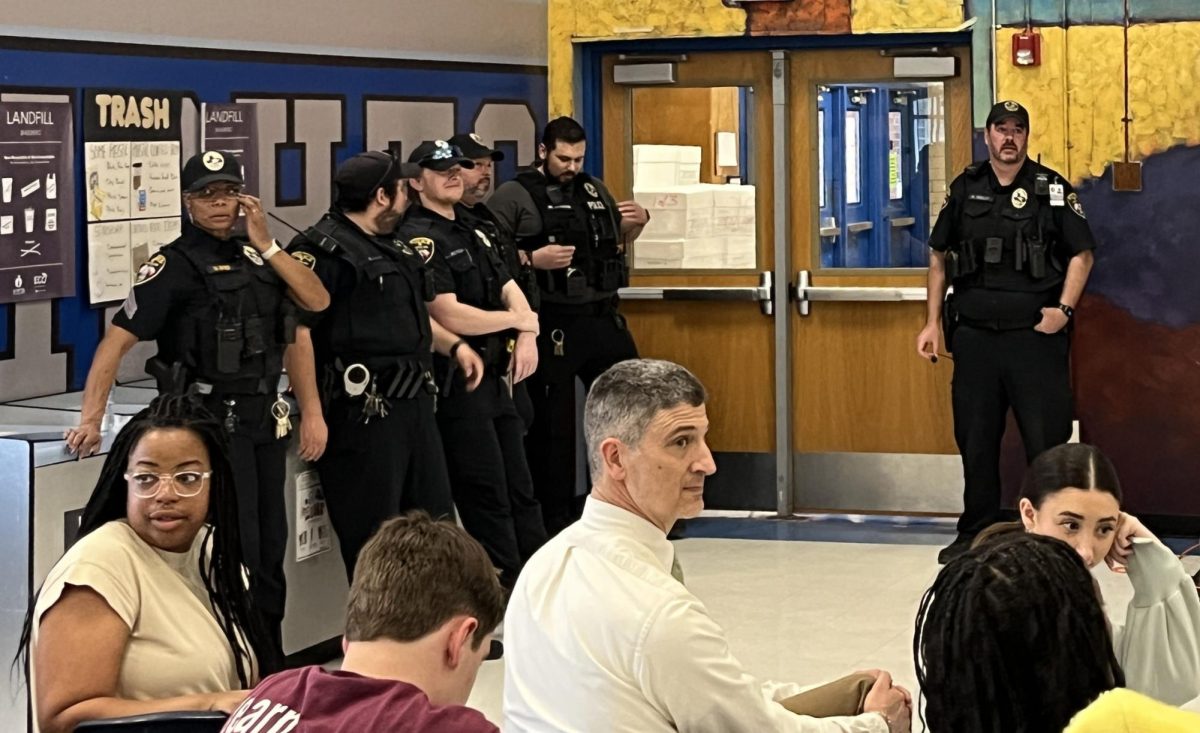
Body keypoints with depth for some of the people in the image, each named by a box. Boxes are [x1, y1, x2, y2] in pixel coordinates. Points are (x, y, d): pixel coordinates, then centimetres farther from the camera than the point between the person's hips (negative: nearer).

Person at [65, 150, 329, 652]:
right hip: (213, 419, -7)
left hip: (264, 418, 7)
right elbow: (116, 341, -16)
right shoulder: (176, 265, -9)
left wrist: (266, 244, -6)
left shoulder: (253, 256, 10)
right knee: (235, 549, -9)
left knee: (270, 546, 13)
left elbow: (317, 301, 1)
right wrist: (91, 419, -24)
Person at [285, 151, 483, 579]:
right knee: (374, 541, -3)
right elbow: (297, 331, -22)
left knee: (435, 522, 16)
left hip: (414, 404, 10)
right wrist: (311, 414, -25)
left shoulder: (393, 249, 19)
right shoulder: (323, 250, -14)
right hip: (363, 411, -10)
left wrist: (454, 346, 18)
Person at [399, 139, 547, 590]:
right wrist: (517, 319, -7)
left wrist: (527, 337, -8)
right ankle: (509, 589, 3)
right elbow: (450, 316, -20)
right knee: (486, 495, -3)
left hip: (495, 377, 9)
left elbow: (510, 289, 13)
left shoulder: (471, 232, 17)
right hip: (455, 380, -9)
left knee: (520, 488, 14)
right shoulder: (419, 239, -12)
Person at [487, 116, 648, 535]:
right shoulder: (515, 196, -5)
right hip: (552, 325, -6)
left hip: (604, 319, 6)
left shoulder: (594, 190, 14)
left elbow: (618, 239, 28)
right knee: (551, 425, 2)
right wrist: (533, 259, -22)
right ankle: (557, 517, 12)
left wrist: (634, 223, 7)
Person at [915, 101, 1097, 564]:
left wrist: (1064, 308, -10)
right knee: (975, 439, 9)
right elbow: (939, 256, 15)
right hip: (974, 333, 3)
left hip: (1036, 334, -3)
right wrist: (933, 321, 10)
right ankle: (975, 534, 19)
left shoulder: (1052, 190, 1)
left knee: (1046, 438, -3)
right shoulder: (965, 190, 9)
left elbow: (1082, 253, 3)